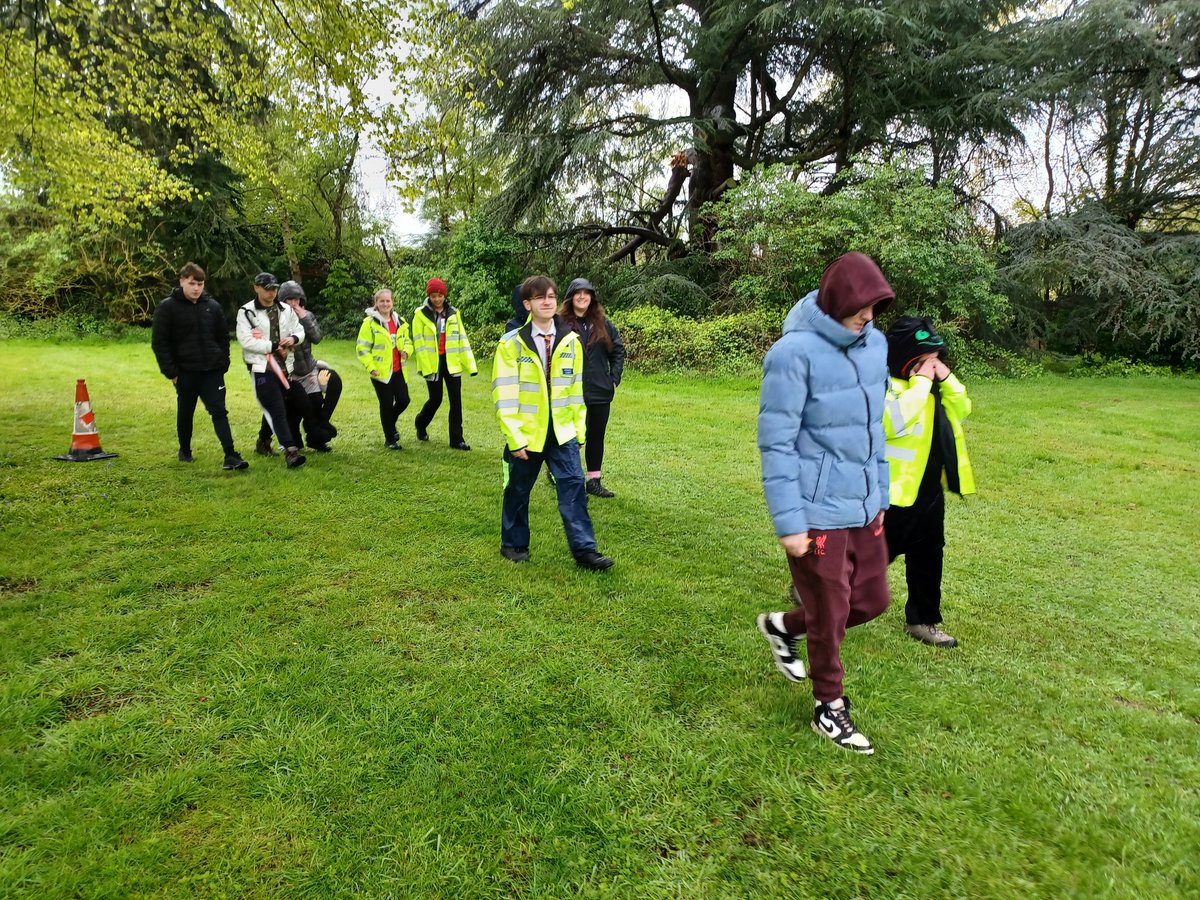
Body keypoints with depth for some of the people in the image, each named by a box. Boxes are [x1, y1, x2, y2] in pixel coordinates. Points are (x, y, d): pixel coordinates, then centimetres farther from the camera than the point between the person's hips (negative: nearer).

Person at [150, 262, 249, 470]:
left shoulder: (212, 306, 6)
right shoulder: (167, 307, -5)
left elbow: (223, 337, 14)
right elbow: (159, 342, -6)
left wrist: (223, 363, 6)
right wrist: (170, 371, -10)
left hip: (212, 371, 2)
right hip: (185, 372, -2)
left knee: (219, 412, -5)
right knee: (185, 413, 14)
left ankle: (230, 456, -8)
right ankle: (184, 451, 32)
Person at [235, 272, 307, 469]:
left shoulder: (286, 310, 10)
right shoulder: (246, 312, -5)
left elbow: (300, 331, 14)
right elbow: (246, 341, -14)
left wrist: (293, 338, -10)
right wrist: (274, 346, -14)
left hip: (283, 366, 6)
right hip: (261, 368, -5)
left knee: (274, 409, 17)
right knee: (277, 410, -12)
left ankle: (265, 440, 37)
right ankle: (290, 450, -19)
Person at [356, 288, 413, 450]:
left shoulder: (400, 321, 8)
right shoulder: (370, 322, -7)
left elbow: (407, 341, 19)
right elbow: (362, 348, -8)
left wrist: (406, 350, -4)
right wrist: (371, 367, -17)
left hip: (398, 370, 5)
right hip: (381, 371, -5)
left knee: (403, 400, 2)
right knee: (387, 404, 1)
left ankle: (391, 422, 34)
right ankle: (389, 439, 16)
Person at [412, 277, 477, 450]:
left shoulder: (453, 313, 6)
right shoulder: (421, 314, -3)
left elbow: (462, 339, 6)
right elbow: (418, 342, -7)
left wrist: (470, 363, 0)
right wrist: (425, 366, -15)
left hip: (452, 362, 3)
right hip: (433, 363, -3)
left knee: (456, 400, 0)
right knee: (436, 399, 6)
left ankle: (456, 439, 7)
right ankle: (421, 424, 36)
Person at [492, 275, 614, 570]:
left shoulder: (571, 342, 3)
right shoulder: (511, 343, -9)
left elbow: (576, 389, 8)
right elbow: (504, 395, -11)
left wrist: (579, 430, 6)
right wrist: (515, 438, -15)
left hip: (563, 432, 2)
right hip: (526, 434, -2)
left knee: (574, 486, -5)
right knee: (518, 490, 12)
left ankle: (584, 549, 1)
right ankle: (513, 544, 30)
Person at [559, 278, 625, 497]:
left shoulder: (603, 323, 6)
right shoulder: (560, 324, -5)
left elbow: (618, 351, 12)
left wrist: (614, 378, 4)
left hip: (601, 392, 4)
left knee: (597, 437, 11)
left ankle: (594, 481, 21)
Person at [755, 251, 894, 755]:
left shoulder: (874, 343, 6)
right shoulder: (795, 352, -17)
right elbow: (776, 443, -17)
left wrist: (880, 494, 17)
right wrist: (789, 522, -18)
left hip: (865, 508, 7)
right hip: (817, 513, -7)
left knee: (872, 600, 16)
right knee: (829, 616, 8)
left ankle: (783, 627, 39)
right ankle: (829, 708, 33)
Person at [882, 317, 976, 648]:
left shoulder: (932, 385, 10)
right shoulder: (885, 384, -18)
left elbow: (962, 410, 11)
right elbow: (893, 421, -34)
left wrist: (946, 379, -4)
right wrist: (921, 381, -26)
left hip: (930, 490, 9)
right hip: (893, 491, -9)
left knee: (927, 558, 16)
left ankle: (922, 620, 32)